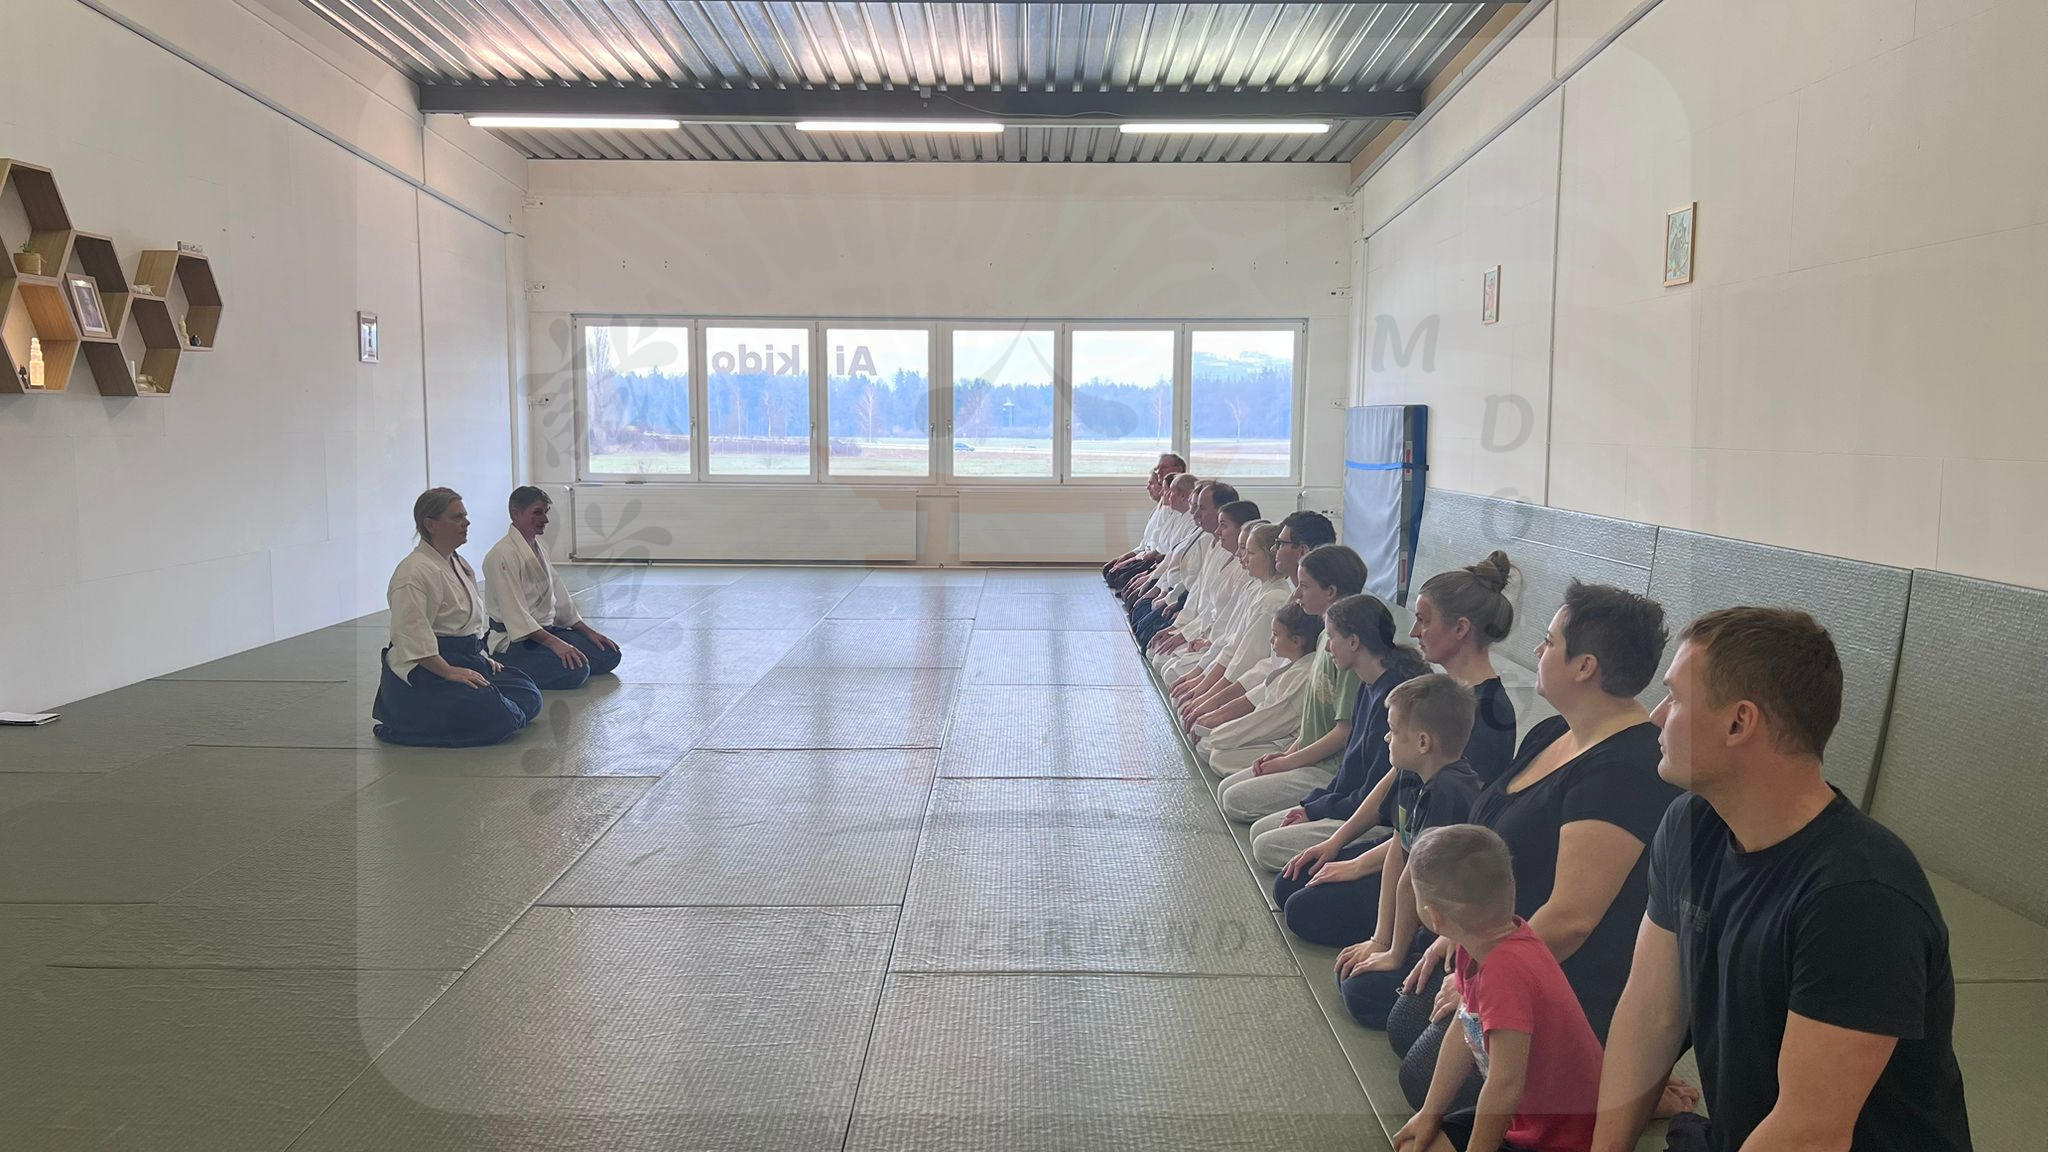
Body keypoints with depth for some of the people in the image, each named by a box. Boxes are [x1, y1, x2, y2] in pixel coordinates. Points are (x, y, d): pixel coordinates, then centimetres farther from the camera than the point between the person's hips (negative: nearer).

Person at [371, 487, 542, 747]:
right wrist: (449, 672, -26)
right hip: (423, 673, -10)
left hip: (466, 662, 10)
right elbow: (412, 638, -25)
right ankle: (402, 729, -8)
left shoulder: (459, 564, 15)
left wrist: (483, 657, 12)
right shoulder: (414, 573, -17)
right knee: (499, 718, -23)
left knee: (528, 698, 2)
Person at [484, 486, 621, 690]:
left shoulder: (537, 548, 13)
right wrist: (554, 643, -30)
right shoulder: (503, 555, -18)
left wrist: (589, 632, 12)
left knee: (609, 656, 0)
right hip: (515, 641, -10)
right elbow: (515, 614, -24)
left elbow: (559, 595, 18)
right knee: (575, 671, -29)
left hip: (546, 630, 10)